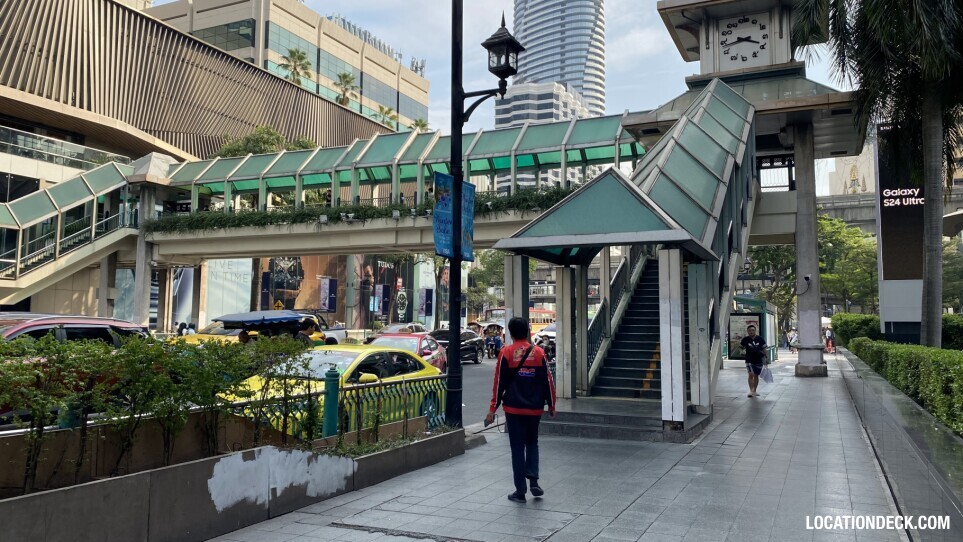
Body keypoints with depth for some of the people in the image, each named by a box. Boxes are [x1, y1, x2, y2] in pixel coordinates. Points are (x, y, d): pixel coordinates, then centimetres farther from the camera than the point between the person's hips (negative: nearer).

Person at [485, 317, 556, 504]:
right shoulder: (538, 352, -1)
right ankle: (533, 480, 7)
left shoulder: (506, 353, -6)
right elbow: (548, 381, 2)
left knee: (517, 448, 5)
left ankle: (520, 491, 7)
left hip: (513, 408, -2)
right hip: (535, 408, 2)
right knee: (532, 443, 21)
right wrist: (551, 405, 13)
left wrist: (493, 409, 0)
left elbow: (499, 383, -6)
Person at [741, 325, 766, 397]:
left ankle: (754, 391, 25)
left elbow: (764, 349, 5)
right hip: (749, 361, -2)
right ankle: (751, 391, -14)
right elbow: (741, 348, 9)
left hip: (759, 361, 2)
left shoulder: (760, 339, -2)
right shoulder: (745, 340, -5)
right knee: (751, 375, -16)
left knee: (756, 376, 13)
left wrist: (765, 358, 3)